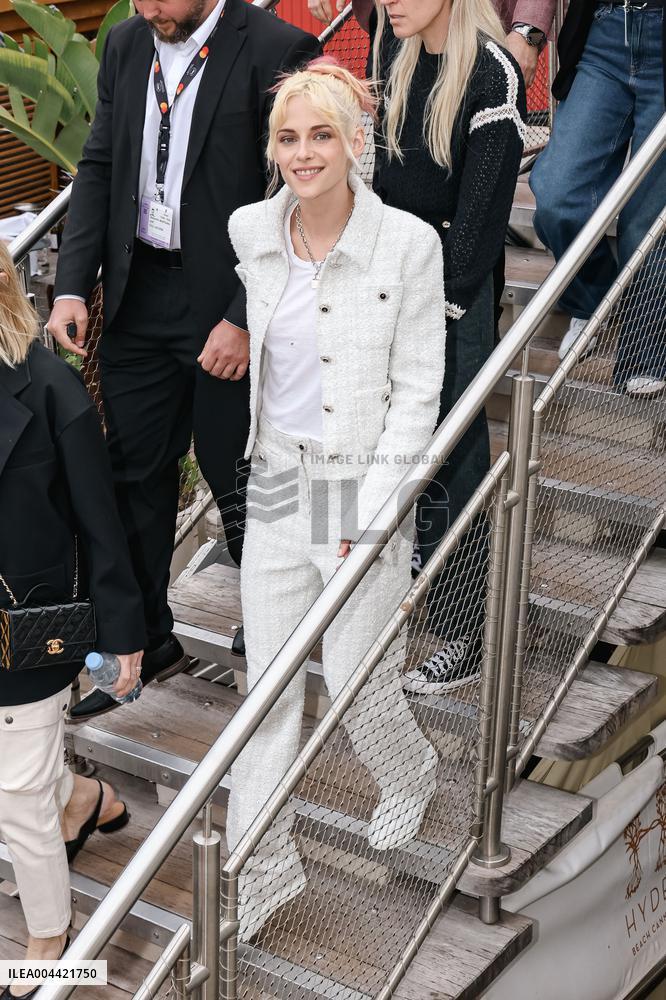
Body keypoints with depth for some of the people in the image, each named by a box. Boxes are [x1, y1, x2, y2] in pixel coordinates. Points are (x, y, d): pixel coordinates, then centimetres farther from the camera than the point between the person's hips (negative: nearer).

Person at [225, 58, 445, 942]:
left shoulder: (408, 244, -14)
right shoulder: (248, 232, -2)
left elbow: (417, 389, -11)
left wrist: (372, 510, -14)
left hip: (364, 487, -4)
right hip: (274, 484, 4)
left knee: (356, 681, 7)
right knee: (269, 687, 8)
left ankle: (410, 774, 42)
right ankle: (263, 869, 23)